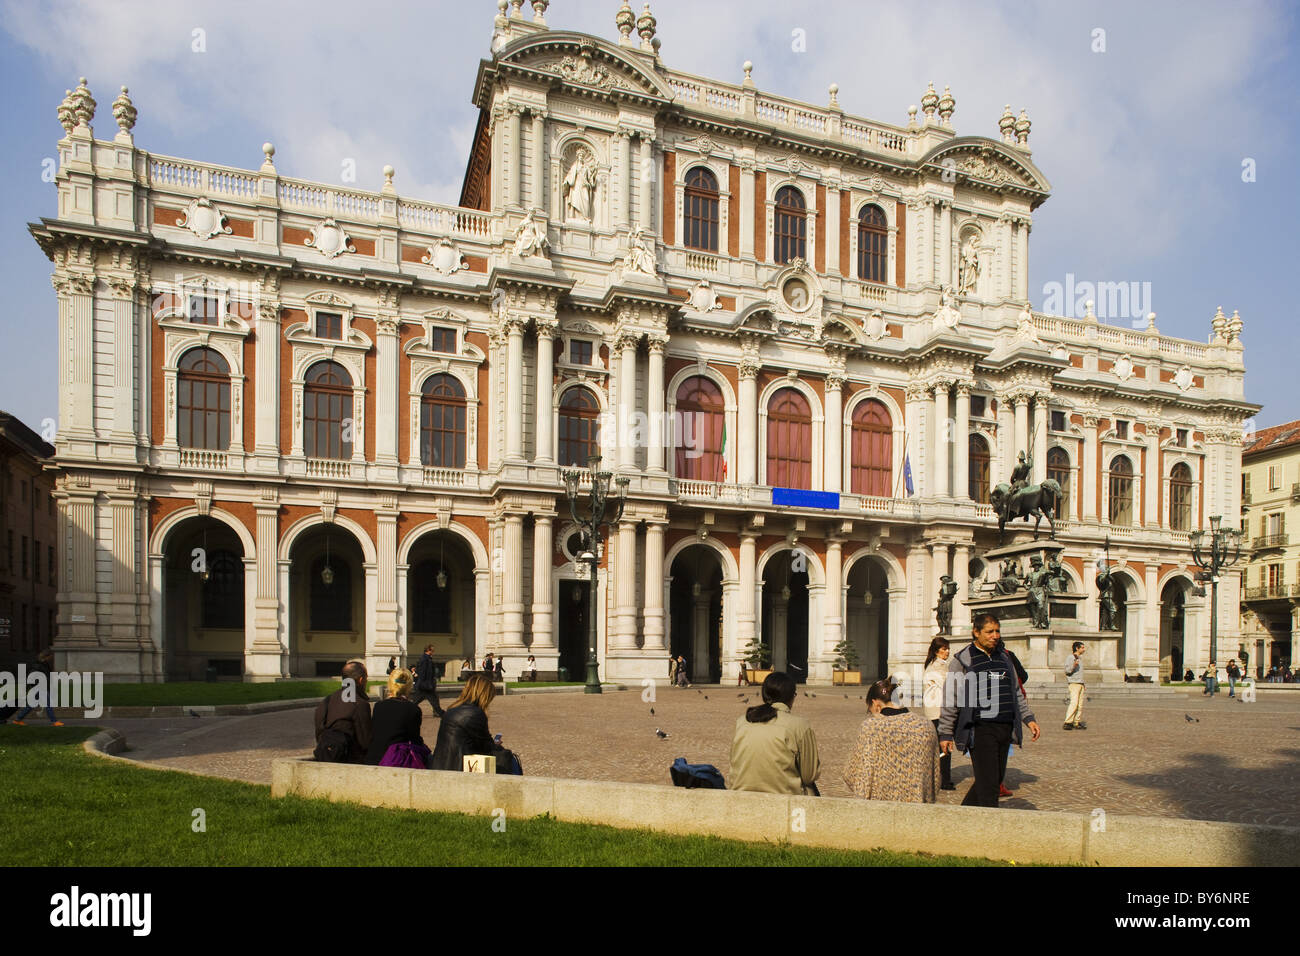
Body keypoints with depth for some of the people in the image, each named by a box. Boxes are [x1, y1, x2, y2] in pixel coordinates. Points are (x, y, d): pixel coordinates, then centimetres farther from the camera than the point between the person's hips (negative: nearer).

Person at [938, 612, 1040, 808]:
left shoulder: (1003, 658, 17)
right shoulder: (961, 660, -3)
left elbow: (1017, 692, 26)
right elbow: (950, 699, -3)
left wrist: (1028, 718, 15)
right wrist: (946, 733, -5)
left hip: (1004, 729, 7)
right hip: (980, 730, -7)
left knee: (996, 778, 12)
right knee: (988, 784, -10)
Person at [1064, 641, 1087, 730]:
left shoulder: (1080, 658, 18)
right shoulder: (1071, 658, -7)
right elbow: (1067, 670, -14)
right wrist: (1073, 665, -32)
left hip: (1080, 684, 8)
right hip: (1074, 683, -8)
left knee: (1080, 704, 5)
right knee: (1074, 703, -16)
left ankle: (1077, 723, 8)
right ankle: (1068, 722, -16)